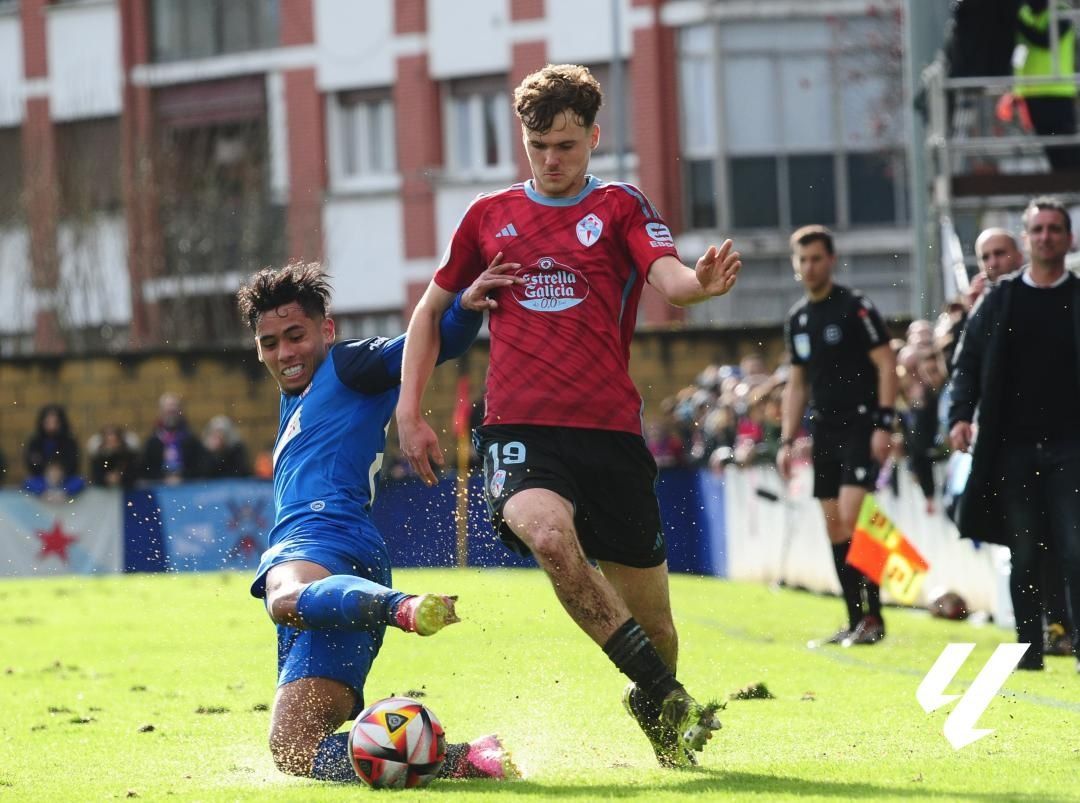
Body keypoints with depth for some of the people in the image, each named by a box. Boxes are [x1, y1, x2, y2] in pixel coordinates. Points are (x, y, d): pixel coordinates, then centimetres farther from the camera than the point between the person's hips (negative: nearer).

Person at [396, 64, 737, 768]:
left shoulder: (620, 208, 7)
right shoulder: (490, 216, 14)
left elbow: (668, 279, -11)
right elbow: (432, 310, 24)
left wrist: (702, 284, -36)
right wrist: (410, 412, 13)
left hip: (610, 430, 0)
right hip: (519, 429, 0)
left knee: (648, 609, 4)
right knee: (549, 532, -34)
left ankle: (657, 710, 39)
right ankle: (669, 699, -25)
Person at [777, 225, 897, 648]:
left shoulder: (855, 308, -7)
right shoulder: (797, 319, 14)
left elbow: (887, 364, -9)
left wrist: (884, 424, -17)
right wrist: (786, 441, 14)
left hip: (861, 426, -7)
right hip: (824, 431, 7)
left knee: (852, 519, -16)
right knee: (834, 526, 5)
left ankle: (873, 616, -12)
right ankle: (857, 621, 10)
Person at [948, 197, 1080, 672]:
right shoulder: (998, 302, 8)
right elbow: (967, 364, 7)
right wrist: (960, 417, -7)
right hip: (1012, 449, 1)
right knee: (1024, 554, 4)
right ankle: (1029, 648, 9)